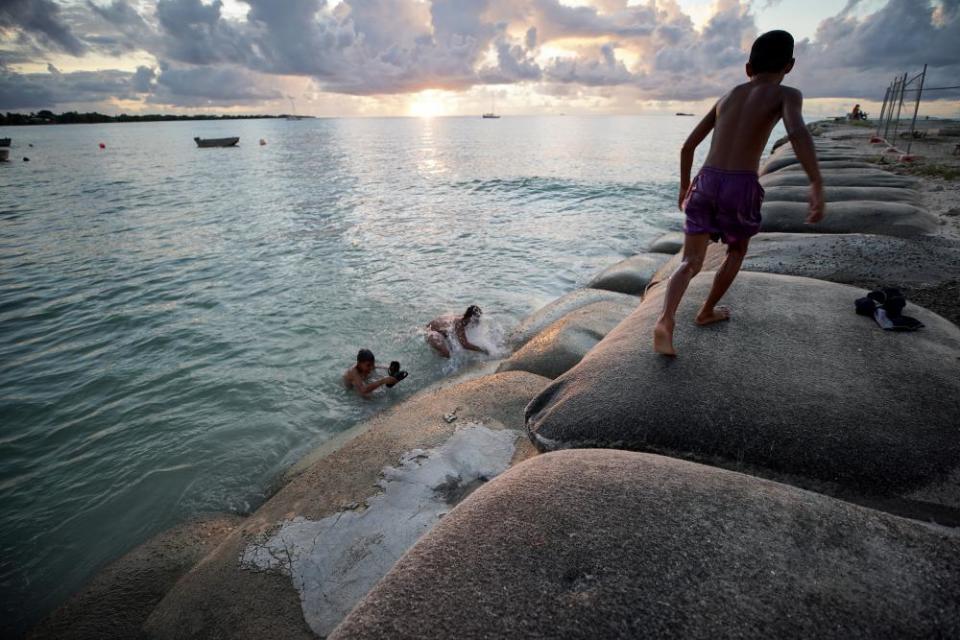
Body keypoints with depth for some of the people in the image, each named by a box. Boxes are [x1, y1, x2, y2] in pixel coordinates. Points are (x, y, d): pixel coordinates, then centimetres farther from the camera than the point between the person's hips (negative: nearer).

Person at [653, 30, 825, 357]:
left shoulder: (725, 98, 19)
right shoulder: (787, 94, 4)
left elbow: (687, 147, 18)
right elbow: (797, 132, -19)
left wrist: (684, 187, 30)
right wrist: (818, 186, -25)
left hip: (705, 184, 3)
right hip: (741, 188, -3)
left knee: (690, 264, 2)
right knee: (737, 251, 25)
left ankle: (665, 321, -23)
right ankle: (707, 311, 34)